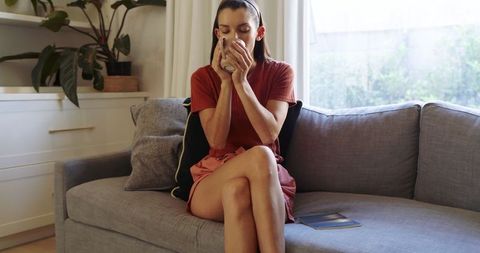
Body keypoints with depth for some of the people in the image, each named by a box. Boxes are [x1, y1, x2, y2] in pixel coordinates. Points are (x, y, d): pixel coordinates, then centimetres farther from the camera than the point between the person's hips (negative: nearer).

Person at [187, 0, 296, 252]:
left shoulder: (280, 72, 3)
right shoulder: (203, 77, 4)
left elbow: (269, 135, -13)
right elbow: (217, 141, -9)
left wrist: (241, 81, -20)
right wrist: (226, 81, -15)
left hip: (266, 179, 0)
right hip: (214, 178, 1)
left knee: (238, 189, -38)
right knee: (259, 156, -35)